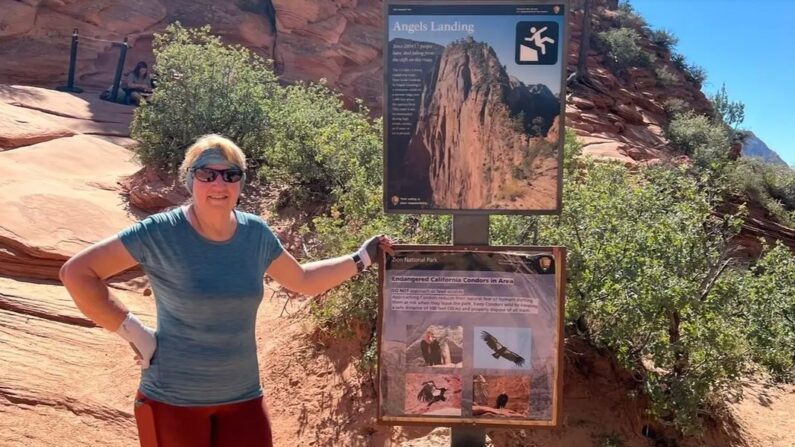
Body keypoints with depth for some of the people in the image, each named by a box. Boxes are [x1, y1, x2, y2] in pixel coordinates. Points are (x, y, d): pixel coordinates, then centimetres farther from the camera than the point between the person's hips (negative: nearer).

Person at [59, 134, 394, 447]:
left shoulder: (256, 233, -1)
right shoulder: (160, 233, -14)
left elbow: (303, 281, 14)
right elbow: (76, 272, -12)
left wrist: (362, 258, 10)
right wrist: (131, 331, -15)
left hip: (243, 398, 4)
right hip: (172, 400, -3)